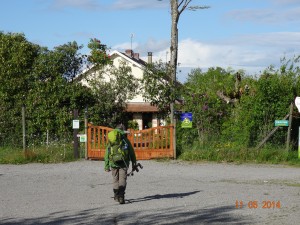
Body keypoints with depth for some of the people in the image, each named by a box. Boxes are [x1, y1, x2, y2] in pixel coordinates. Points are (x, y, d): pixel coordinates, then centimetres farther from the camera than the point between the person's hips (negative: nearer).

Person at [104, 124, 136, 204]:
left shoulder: (111, 141, 7)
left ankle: (116, 196, 25)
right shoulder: (126, 140, 1)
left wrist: (107, 166, 13)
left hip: (114, 163, 2)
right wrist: (134, 164, 13)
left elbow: (107, 154, 8)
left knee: (115, 180, 16)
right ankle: (121, 197, -18)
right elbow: (132, 153, 4)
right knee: (122, 180, -3)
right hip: (124, 164, -2)